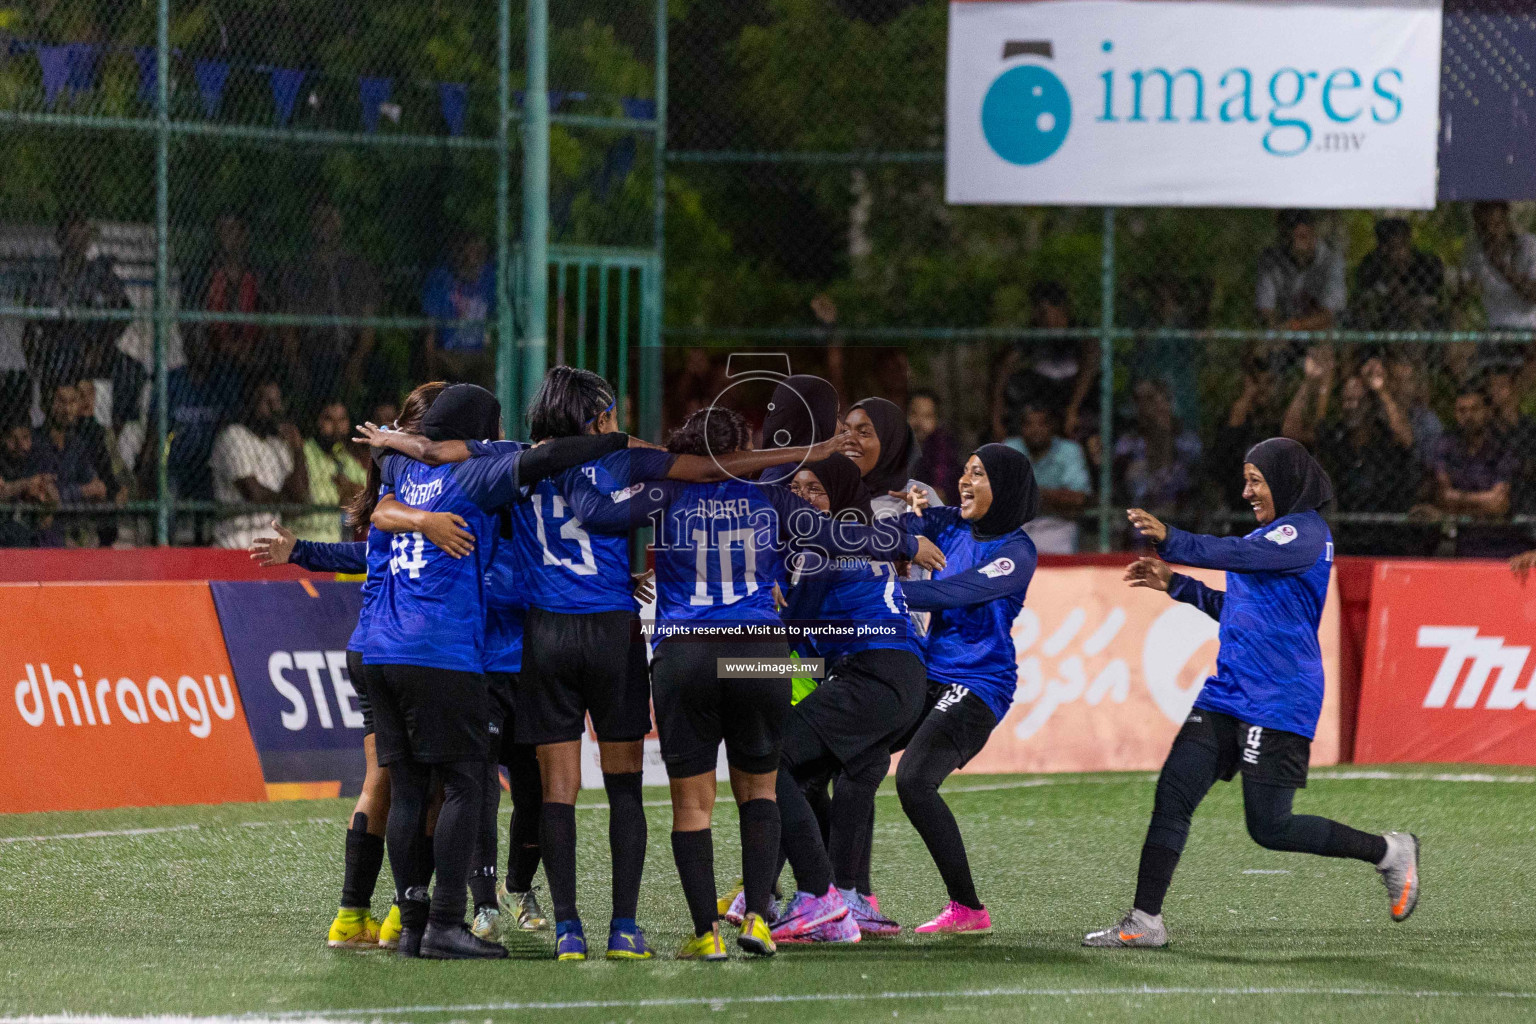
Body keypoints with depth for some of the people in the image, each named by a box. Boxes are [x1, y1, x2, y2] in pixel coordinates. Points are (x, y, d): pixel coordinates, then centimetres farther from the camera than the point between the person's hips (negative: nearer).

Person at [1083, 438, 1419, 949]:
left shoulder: (1304, 533, -10)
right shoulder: (1272, 533, 19)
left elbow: (1239, 554, -26)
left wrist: (1171, 542, -34)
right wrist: (1175, 583, 18)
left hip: (1278, 703, -9)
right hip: (1228, 693, 9)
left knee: (1269, 827, -5)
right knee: (1172, 796, -4)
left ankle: (1391, 852, 13)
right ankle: (1145, 921, -4)